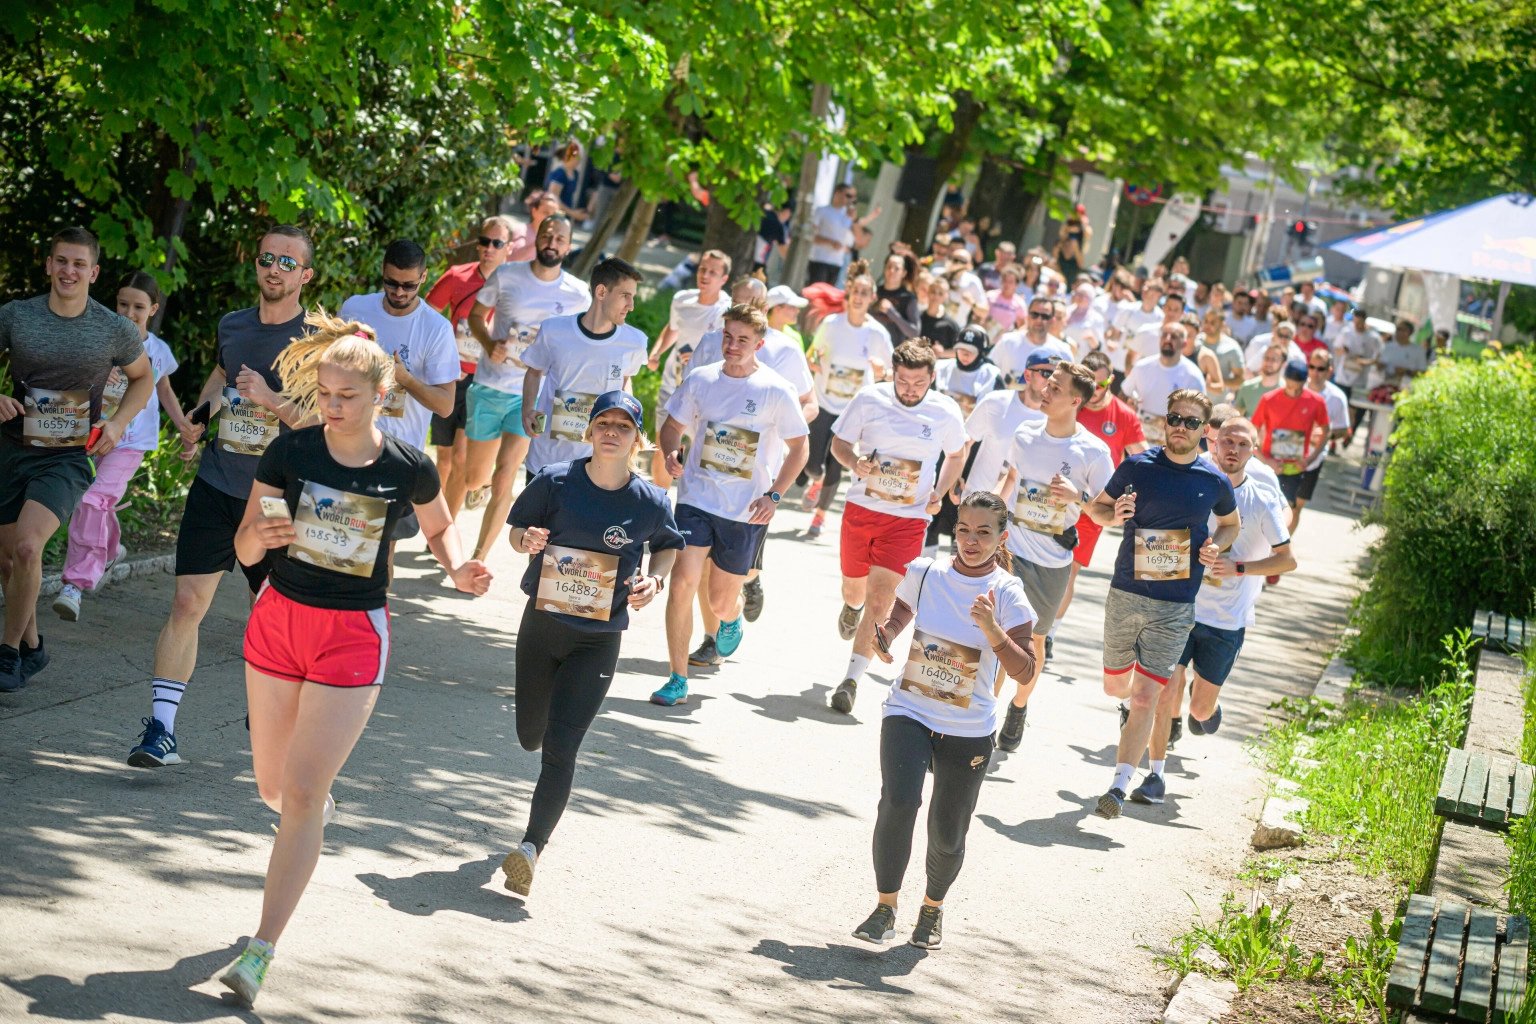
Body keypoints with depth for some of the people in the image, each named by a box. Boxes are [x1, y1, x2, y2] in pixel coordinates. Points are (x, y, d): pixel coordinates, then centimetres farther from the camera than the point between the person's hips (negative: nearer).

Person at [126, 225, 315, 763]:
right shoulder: (232, 326, 8)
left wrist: (271, 400, -23)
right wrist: (201, 412, 12)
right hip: (215, 488, 3)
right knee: (188, 602, -7)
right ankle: (160, 728, -7)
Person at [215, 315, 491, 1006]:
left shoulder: (408, 469, -9)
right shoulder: (290, 452, -8)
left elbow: (439, 527, 12)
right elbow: (244, 546, -2)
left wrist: (458, 568, -8)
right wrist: (256, 539, -25)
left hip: (352, 637, -3)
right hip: (278, 618, 3)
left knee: (302, 795, -10)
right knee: (273, 787, 14)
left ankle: (260, 952, -6)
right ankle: (319, 806, 54)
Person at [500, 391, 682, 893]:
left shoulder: (651, 502, -8)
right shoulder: (555, 481, -9)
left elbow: (667, 546, 12)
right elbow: (517, 529, 5)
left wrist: (655, 579, -8)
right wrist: (527, 540, -18)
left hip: (598, 640, -2)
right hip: (542, 623, 2)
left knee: (559, 748, -14)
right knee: (531, 735, 19)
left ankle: (532, 846, -11)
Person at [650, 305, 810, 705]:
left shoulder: (777, 392, -9)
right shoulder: (699, 380, 0)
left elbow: (798, 449, -1)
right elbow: (673, 426, 12)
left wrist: (773, 495, -12)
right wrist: (671, 454, -11)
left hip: (747, 511, -1)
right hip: (697, 500, 2)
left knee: (722, 602, 9)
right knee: (682, 582, -15)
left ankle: (731, 620, 49)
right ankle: (678, 680, -5)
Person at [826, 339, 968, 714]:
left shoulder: (946, 412, -5)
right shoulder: (869, 399, -7)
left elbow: (956, 455, 14)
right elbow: (839, 443, 4)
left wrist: (939, 492, -2)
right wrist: (855, 463, -18)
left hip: (908, 519, -1)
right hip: (861, 510, 2)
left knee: (880, 599, -12)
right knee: (854, 587, 18)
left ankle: (852, 679, -4)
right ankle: (853, 606, 58)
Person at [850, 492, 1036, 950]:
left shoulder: (1008, 594, -9)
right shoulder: (924, 573, -2)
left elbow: (1023, 672, -15)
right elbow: (902, 608, 21)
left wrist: (991, 629, -30)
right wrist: (886, 633, 0)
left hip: (969, 730, 0)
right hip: (909, 712, 1)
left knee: (947, 835, 5)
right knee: (898, 803, -24)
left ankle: (933, 907, 36)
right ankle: (885, 907, -7)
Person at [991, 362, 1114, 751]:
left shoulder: (1094, 452, -10)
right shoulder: (1025, 436, 0)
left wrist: (1079, 496, -22)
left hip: (1053, 561, -1)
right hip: (1010, 550, 1)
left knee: (1035, 639, 13)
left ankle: (1019, 708, 36)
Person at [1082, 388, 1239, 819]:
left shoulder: (1215, 482, 0)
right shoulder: (1137, 467, -1)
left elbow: (1230, 524, 19)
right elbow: (1095, 507, 12)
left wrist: (1215, 547, -2)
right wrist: (1113, 513, -12)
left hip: (1175, 607, -2)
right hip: (1125, 594, 2)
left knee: (1144, 699, -10)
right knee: (1115, 686, 16)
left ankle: (1119, 786, -7)